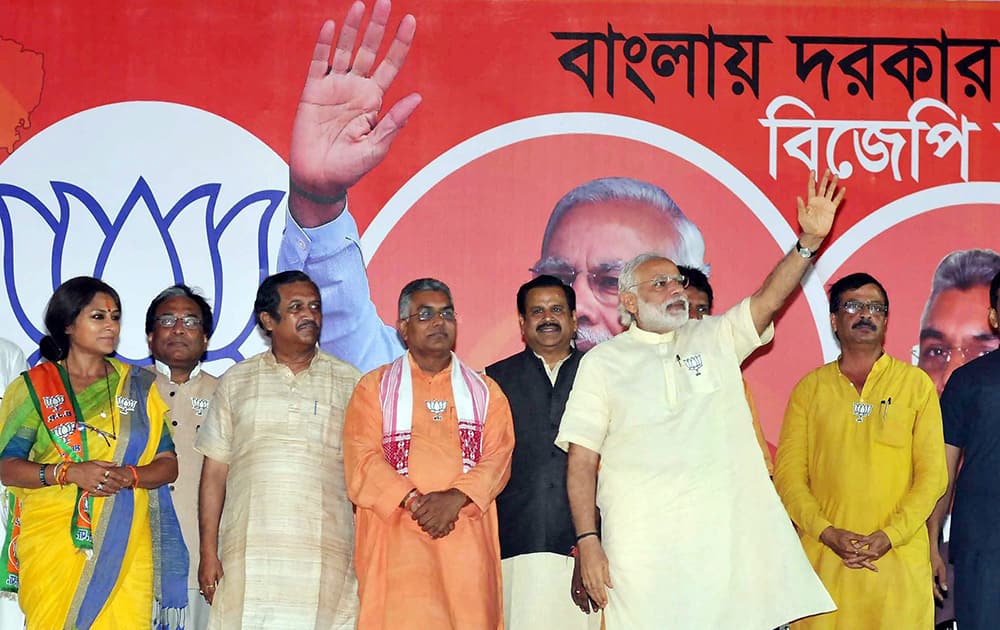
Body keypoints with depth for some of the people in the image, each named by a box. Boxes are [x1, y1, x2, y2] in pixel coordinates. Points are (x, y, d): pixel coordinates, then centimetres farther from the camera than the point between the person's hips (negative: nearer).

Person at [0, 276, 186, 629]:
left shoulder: (139, 387, 14)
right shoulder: (34, 387, 7)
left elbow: (168, 465, 9)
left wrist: (128, 476, -12)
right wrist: (70, 473, -16)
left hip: (127, 547, 2)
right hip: (53, 544, -1)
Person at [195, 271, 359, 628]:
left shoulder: (349, 382, 11)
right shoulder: (236, 381, 14)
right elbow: (215, 471, 12)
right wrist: (208, 552, 5)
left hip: (326, 557, -1)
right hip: (248, 556, 1)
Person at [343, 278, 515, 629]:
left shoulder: (484, 391, 18)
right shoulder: (374, 387, 13)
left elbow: (497, 458, 5)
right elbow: (362, 459, 0)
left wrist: (456, 498, -13)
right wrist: (413, 501, -14)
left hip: (467, 543, 2)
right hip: (396, 543, -1)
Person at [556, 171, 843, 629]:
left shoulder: (716, 340, 14)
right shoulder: (602, 362, 5)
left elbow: (770, 298, 0)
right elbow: (582, 461, 1)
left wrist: (810, 240, -15)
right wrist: (588, 541, -7)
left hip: (730, 537, 2)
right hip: (644, 551, -2)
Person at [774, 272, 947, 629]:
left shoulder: (916, 383, 8)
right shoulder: (809, 388, 9)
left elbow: (932, 473, 3)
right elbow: (788, 474, 5)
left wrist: (890, 535, -9)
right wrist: (827, 533, -9)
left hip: (900, 557, 0)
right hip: (823, 559, 1)